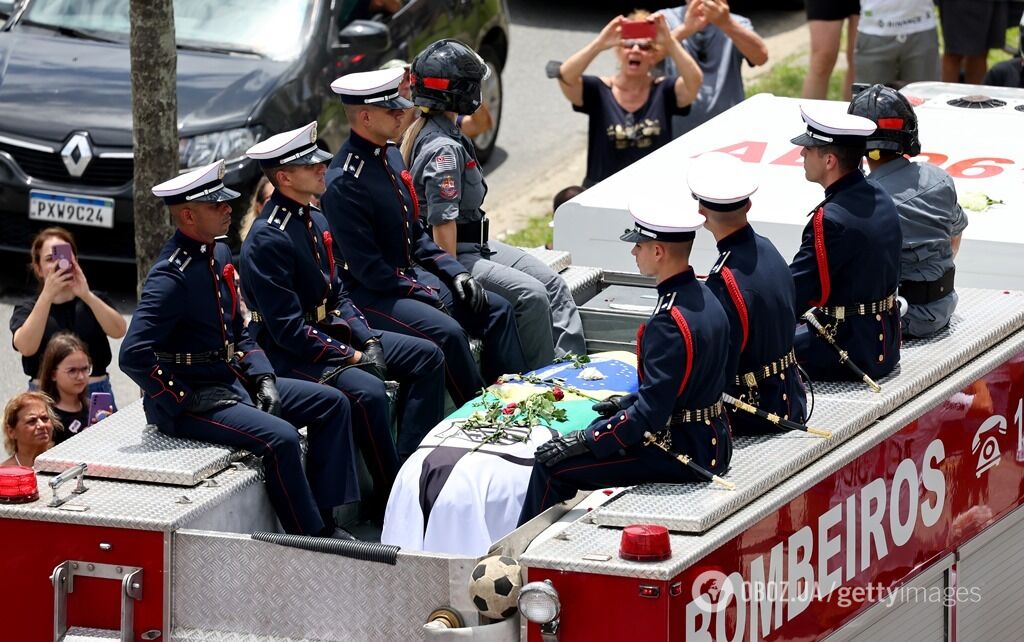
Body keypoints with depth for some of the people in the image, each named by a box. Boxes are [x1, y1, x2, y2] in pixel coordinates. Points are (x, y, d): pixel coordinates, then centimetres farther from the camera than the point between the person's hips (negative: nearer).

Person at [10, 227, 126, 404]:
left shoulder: (95, 302, 11)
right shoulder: (27, 310, 7)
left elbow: (118, 331, -9)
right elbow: (26, 347, -15)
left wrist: (87, 296, -22)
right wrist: (47, 295, -22)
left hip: (96, 395, 1)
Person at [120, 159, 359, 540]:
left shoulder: (219, 255, 10)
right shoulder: (171, 277, -20)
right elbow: (134, 354, -27)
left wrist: (262, 378, 3)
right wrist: (184, 400, -20)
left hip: (233, 381, 10)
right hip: (193, 401, -10)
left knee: (332, 404, 7)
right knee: (280, 437, -30)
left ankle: (323, 520, 4)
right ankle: (310, 538, -14)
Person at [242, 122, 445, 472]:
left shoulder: (315, 220, 9)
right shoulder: (267, 239, -20)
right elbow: (288, 328, -22)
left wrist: (368, 341, -2)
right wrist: (351, 356, -20)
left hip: (331, 332, 10)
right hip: (290, 353, -10)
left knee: (427, 356, 5)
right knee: (368, 392, -32)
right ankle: (392, 494, -18)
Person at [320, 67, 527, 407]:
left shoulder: (392, 156, 9)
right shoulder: (344, 183, -21)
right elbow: (367, 268, -21)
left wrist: (454, 273, 4)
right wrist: (426, 296, -19)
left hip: (411, 274, 10)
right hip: (370, 294, -10)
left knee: (497, 310, 2)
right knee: (447, 332, -29)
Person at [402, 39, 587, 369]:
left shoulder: (425, 132, 12)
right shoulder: (444, 149, -22)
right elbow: (443, 221, -24)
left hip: (475, 246, 11)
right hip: (457, 255, -11)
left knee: (553, 283, 3)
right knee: (532, 295, -22)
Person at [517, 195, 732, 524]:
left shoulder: (669, 321, -26)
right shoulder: (703, 298, 4)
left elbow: (651, 413, -27)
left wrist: (583, 442, -20)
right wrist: (630, 402, 21)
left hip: (680, 453, -10)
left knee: (553, 465, -8)